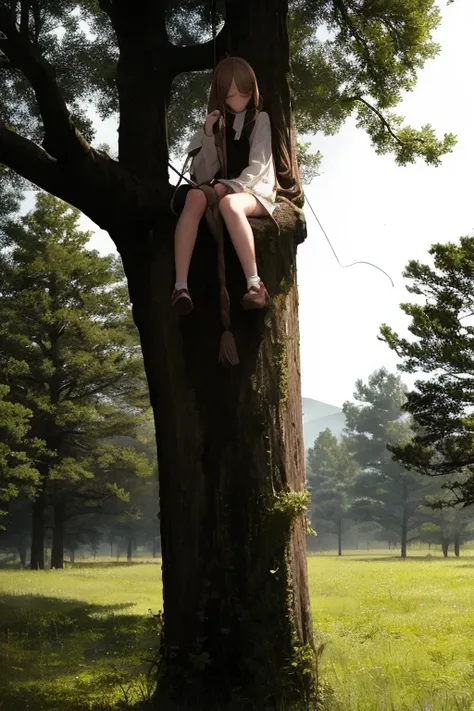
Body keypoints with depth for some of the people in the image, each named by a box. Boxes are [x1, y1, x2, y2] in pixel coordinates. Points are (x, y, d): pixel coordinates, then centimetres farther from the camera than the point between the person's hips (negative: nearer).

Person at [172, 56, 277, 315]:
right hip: (223, 190, 3)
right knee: (195, 197, -33)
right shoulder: (217, 123, 13)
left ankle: (255, 284, -41)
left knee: (229, 203, -39)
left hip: (256, 191, -3)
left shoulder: (260, 119, 5)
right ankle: (180, 286, -44)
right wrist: (209, 137, -8)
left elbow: (257, 168, -7)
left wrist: (228, 187, -22)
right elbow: (201, 177, 4)